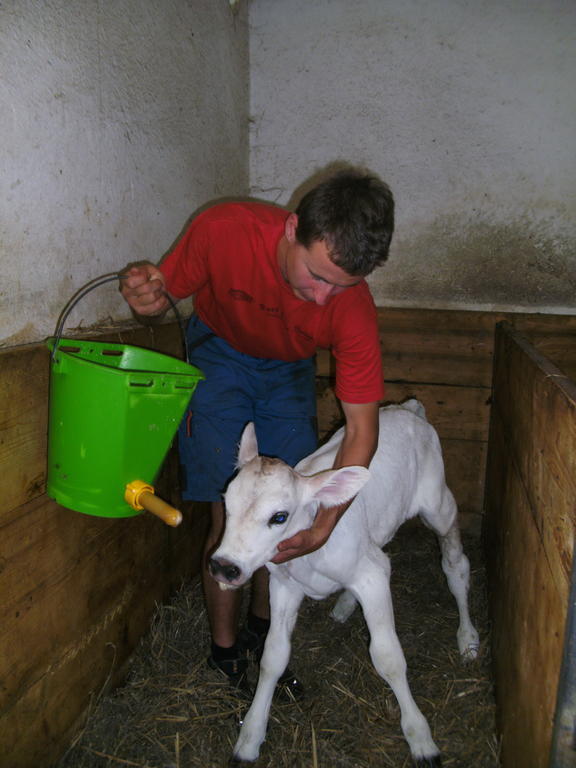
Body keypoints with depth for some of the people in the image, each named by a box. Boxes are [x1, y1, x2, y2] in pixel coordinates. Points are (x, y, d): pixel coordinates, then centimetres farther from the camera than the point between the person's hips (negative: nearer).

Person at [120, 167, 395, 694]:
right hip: (220, 352, -1)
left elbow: (361, 429, -25)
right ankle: (225, 651, 15)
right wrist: (149, 297, -40)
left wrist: (324, 526, -31)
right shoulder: (223, 230, -33)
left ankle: (260, 630, 27)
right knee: (232, 515, -6)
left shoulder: (353, 307, -31)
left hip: (289, 371, 2)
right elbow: (167, 290, -14)